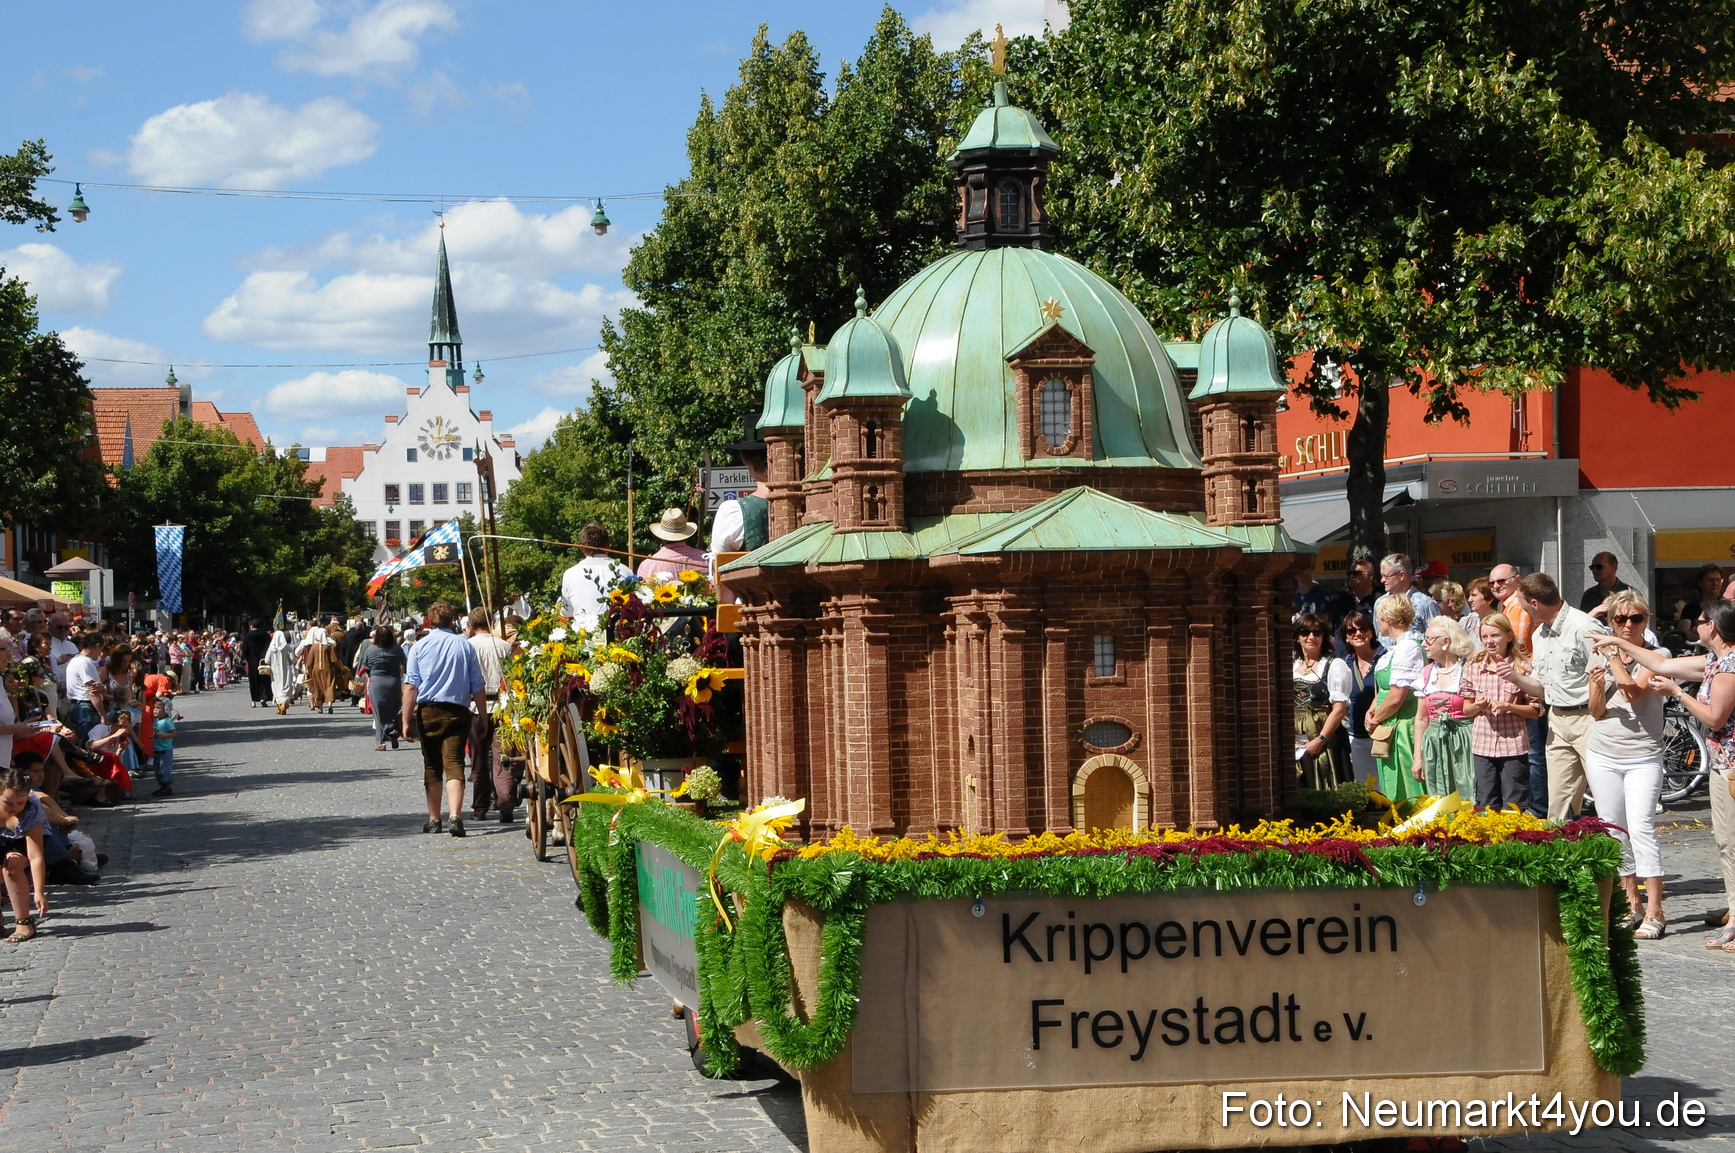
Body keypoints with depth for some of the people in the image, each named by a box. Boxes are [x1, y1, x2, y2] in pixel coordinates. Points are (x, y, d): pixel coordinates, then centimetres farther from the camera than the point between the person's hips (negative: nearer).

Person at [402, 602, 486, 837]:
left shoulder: (420, 646, 1)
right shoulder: (465, 646, 4)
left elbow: (411, 687, -5)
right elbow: (478, 688, 5)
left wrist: (407, 720, -3)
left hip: (428, 711, 0)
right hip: (457, 711, 0)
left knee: (432, 766, 12)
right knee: (454, 764, -7)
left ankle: (434, 820, 20)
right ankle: (455, 816, -24)